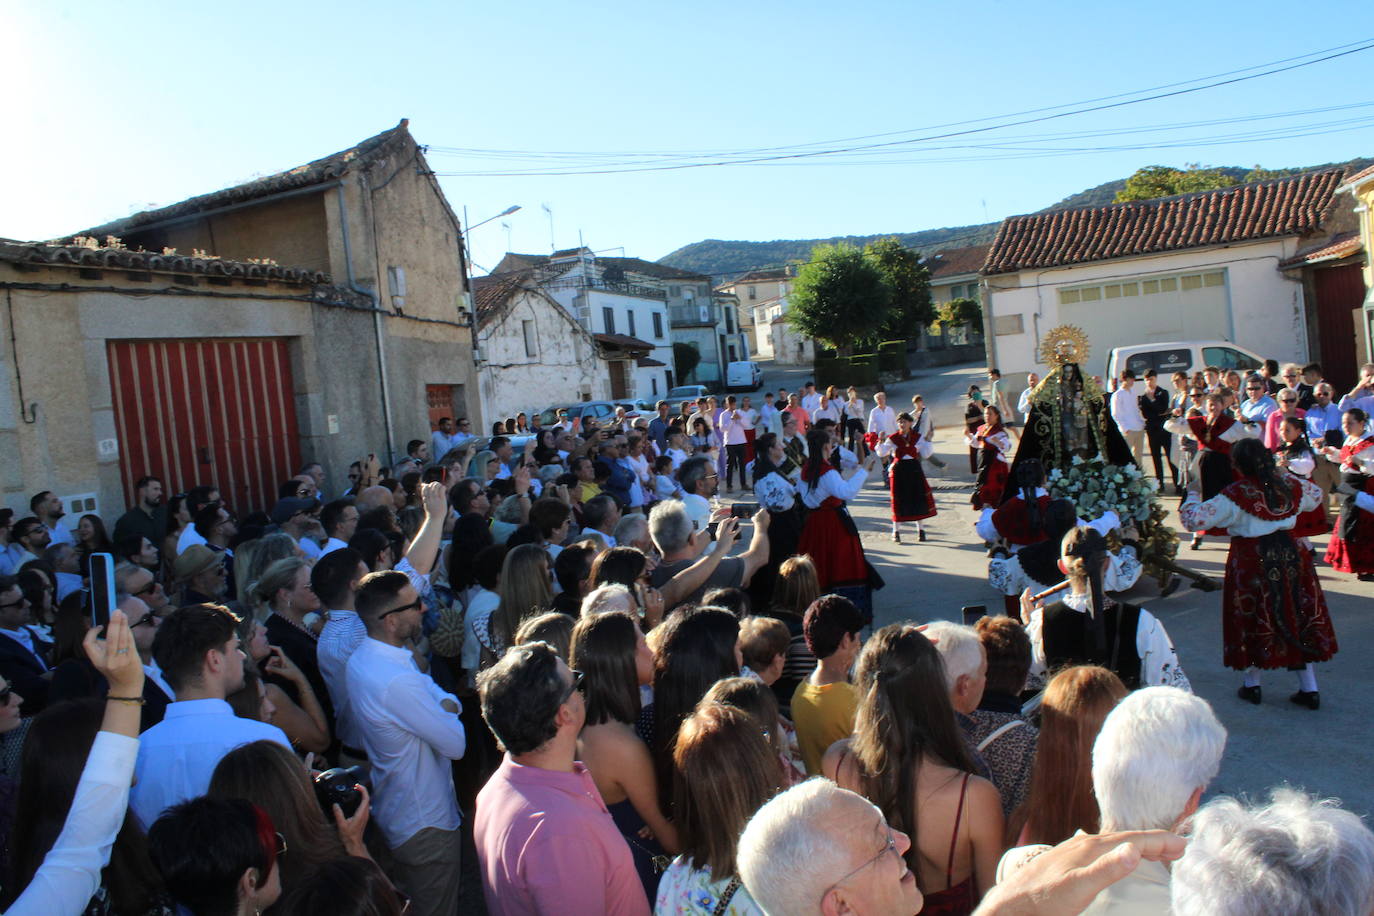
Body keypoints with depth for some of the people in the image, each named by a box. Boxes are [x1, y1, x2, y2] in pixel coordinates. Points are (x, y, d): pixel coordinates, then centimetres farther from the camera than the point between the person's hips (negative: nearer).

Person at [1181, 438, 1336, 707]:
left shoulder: (1235, 494, -15)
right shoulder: (1290, 485, 1)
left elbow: (1194, 519, -16)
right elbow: (1316, 496, 25)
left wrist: (1192, 494, 1)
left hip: (1251, 561, -4)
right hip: (1289, 555, 4)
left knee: (1255, 621, 9)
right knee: (1298, 617, 12)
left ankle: (1252, 685, 19)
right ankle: (1309, 688, 17)